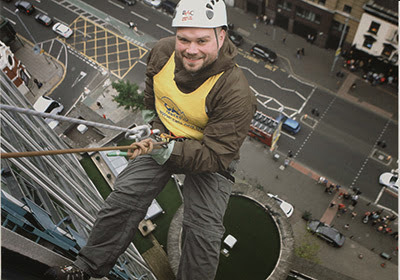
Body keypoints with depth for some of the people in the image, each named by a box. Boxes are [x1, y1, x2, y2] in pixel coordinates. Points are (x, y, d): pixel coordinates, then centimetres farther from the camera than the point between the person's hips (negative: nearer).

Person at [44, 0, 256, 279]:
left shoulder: (236, 93, -31)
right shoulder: (162, 52, -13)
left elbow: (216, 156, -30)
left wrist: (169, 151, -40)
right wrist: (160, 124, 10)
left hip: (212, 154, -4)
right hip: (165, 138, 4)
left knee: (203, 232, -12)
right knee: (125, 197, 0)